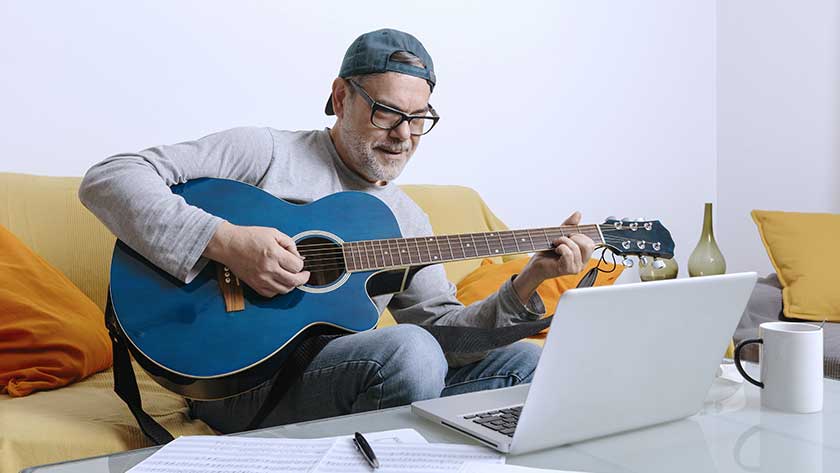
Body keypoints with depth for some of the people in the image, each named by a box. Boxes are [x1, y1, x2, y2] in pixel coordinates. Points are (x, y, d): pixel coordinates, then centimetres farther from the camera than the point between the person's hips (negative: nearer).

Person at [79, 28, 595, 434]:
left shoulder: (409, 219, 13)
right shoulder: (265, 153, -4)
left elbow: (442, 329, 8)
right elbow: (108, 179, -10)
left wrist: (530, 281, -6)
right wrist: (224, 241, -24)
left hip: (351, 380, 7)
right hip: (241, 379, -6)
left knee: (527, 363, 1)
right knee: (409, 352, -33)